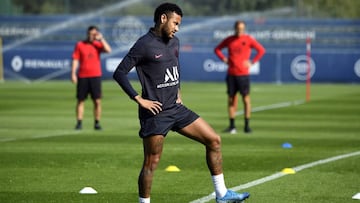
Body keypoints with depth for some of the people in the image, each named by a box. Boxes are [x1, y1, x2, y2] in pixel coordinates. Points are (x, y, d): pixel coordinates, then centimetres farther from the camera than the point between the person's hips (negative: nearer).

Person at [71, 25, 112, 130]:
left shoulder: (98, 44, 6)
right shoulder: (80, 45, 4)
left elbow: (108, 50, -12)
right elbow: (75, 60, 3)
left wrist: (101, 39, -10)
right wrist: (73, 74, -5)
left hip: (95, 76, 0)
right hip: (82, 76, 0)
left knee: (97, 101, -3)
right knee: (80, 100, 1)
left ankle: (97, 123, 3)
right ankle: (79, 122, 4)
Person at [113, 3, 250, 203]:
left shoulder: (174, 42, 11)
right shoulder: (144, 45, -12)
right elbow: (120, 73, -15)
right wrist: (139, 99, -18)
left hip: (176, 109, 8)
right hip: (155, 113, -8)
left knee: (214, 140, 4)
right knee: (151, 163, -5)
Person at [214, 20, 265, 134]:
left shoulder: (249, 39, 0)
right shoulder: (229, 40, 9)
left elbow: (261, 50, 0)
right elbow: (217, 49, 21)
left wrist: (252, 62, -5)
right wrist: (224, 59, 6)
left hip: (243, 74, -3)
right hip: (231, 74, 3)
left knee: (246, 99, -4)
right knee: (231, 99, 3)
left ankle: (247, 126, -1)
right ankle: (232, 126, 8)